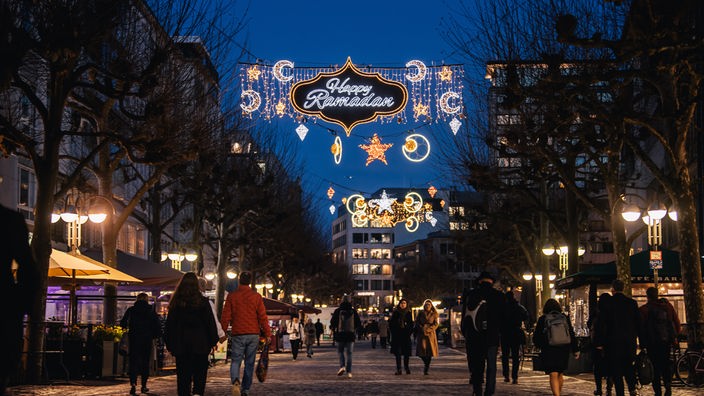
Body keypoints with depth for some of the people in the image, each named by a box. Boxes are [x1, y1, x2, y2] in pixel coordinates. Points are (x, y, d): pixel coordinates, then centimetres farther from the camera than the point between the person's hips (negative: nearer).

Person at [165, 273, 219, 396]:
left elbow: (170, 325, 6)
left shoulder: (176, 302, 3)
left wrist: (169, 344, 13)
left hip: (180, 345, 2)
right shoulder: (203, 302, -4)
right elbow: (210, 323, -3)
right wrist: (213, 341, 5)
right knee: (200, 373, 3)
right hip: (200, 344, -2)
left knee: (183, 375, 8)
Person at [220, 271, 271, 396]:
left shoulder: (231, 296, 1)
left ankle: (235, 381, -23)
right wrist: (267, 334, 6)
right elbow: (263, 317, 0)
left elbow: (225, 316, 0)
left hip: (237, 334, -1)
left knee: (235, 361, 5)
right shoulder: (256, 296, 1)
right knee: (249, 363, 9)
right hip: (253, 334, 1)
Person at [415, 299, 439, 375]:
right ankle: (426, 363, 18)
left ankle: (426, 370, 1)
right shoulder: (420, 313, 10)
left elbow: (436, 324, 0)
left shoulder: (434, 314, 8)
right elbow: (417, 322, 7)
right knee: (421, 351, -11)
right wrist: (422, 328, -9)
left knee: (430, 351, -6)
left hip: (430, 334, 0)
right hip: (421, 334, 0)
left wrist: (429, 329, -13)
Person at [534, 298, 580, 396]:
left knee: (553, 375, -6)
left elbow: (536, 338, 0)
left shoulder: (542, 319, -3)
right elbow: (572, 335, 6)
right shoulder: (565, 318, 4)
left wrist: (541, 346, 19)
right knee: (560, 373, 21)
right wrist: (575, 350, 12)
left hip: (548, 351, -3)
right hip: (564, 350, 3)